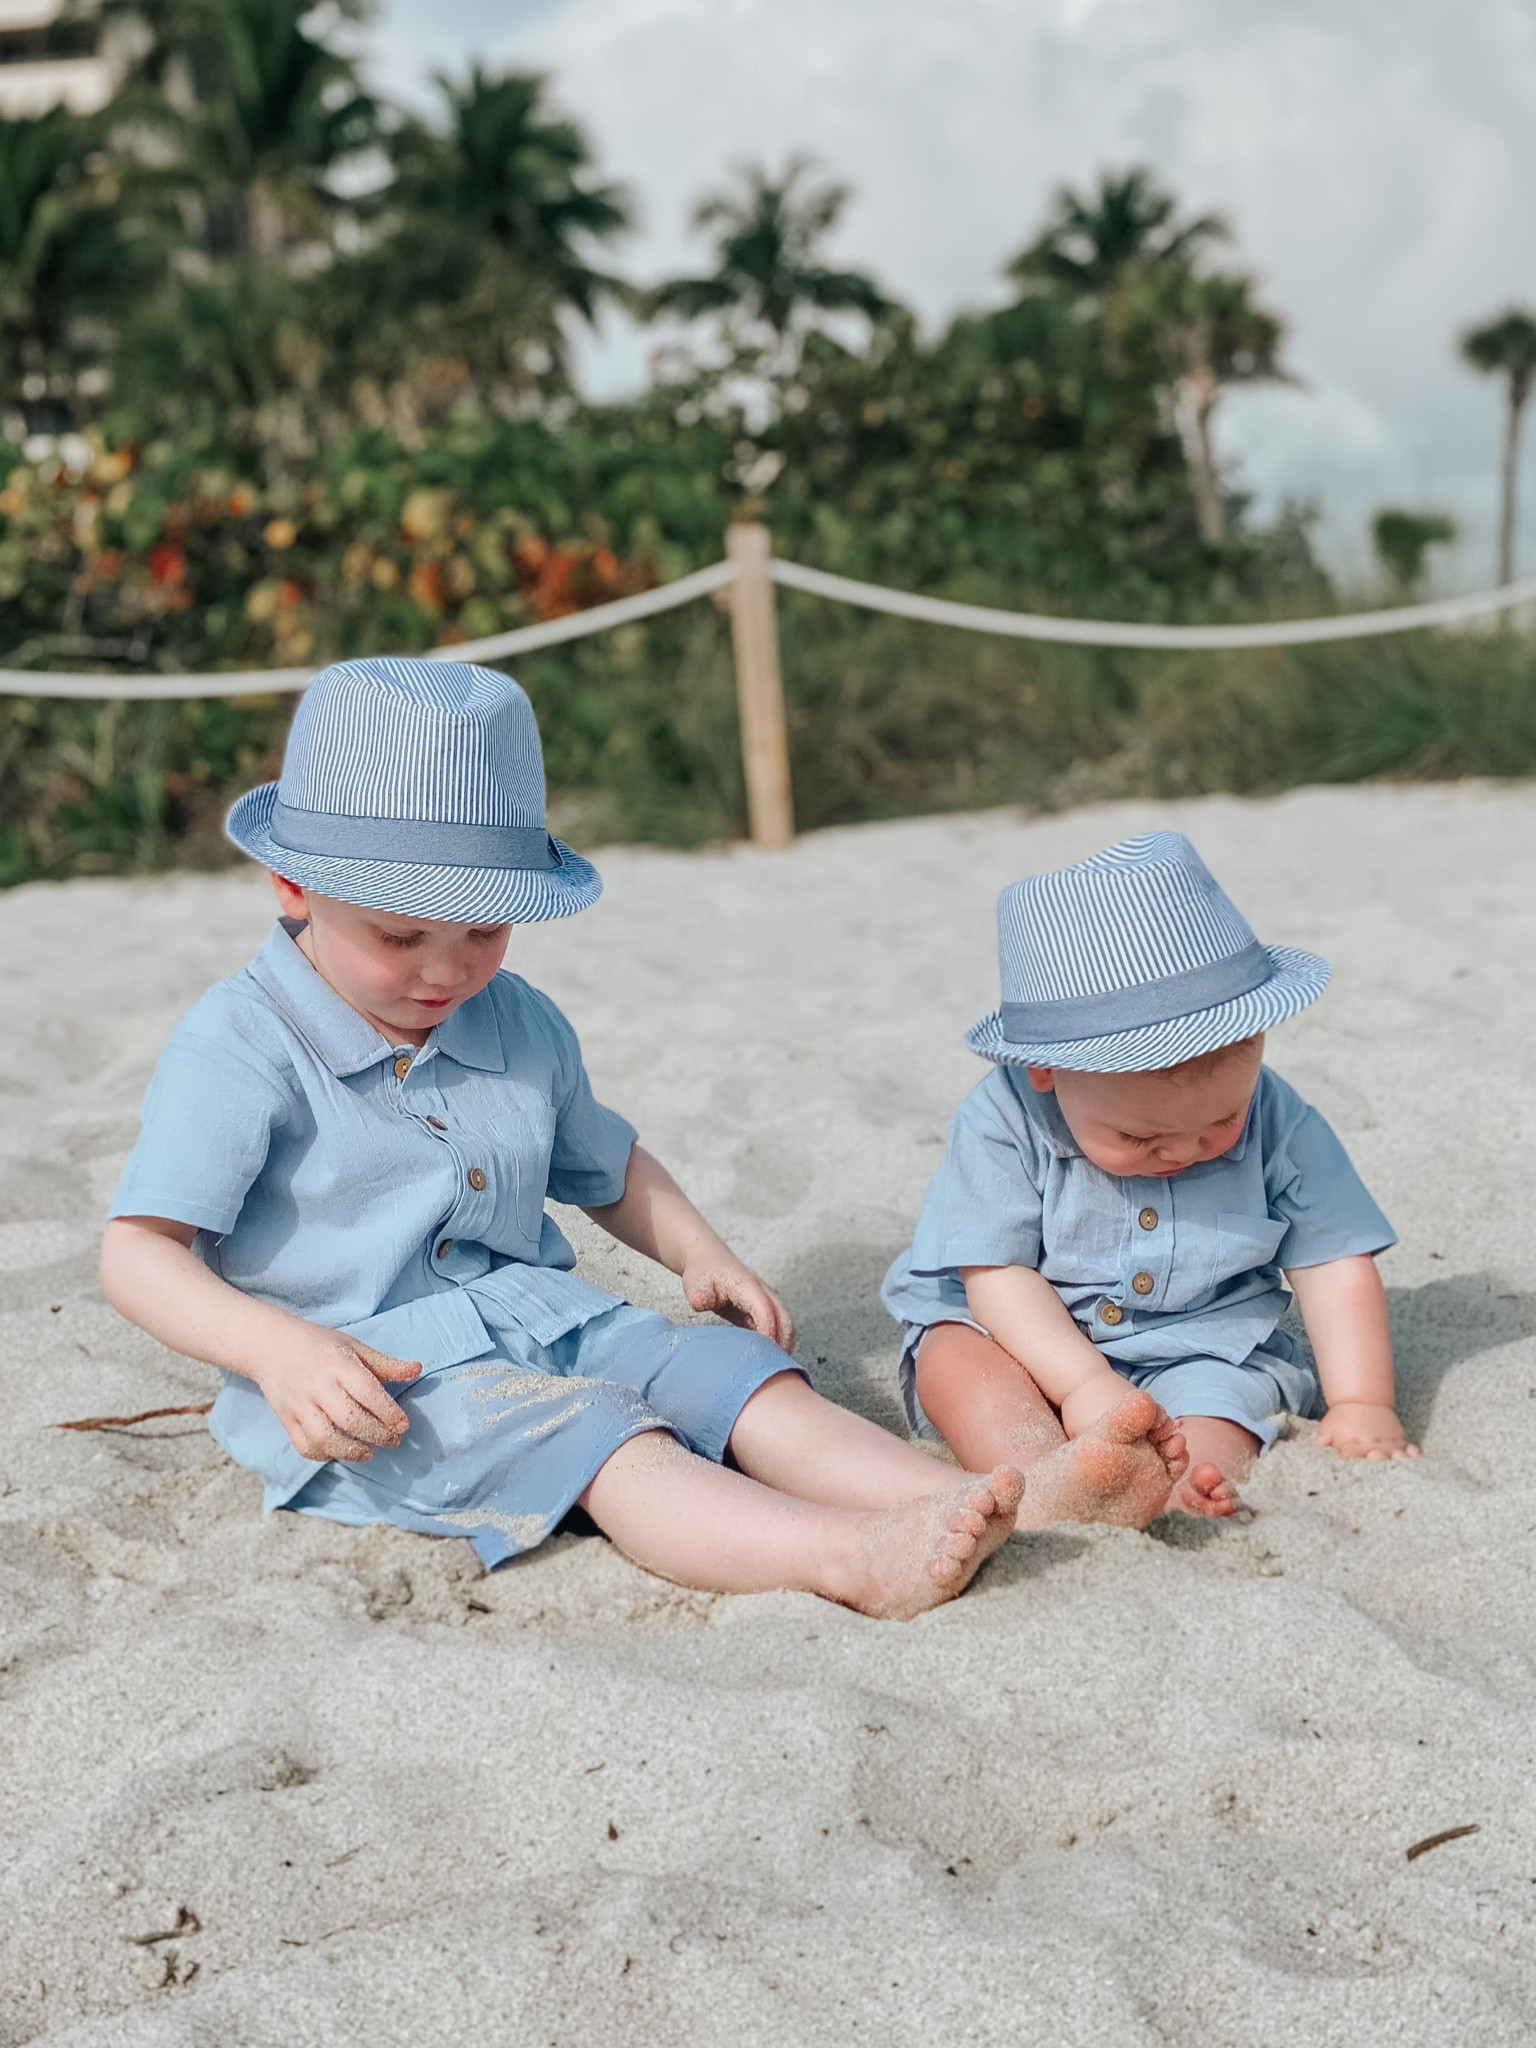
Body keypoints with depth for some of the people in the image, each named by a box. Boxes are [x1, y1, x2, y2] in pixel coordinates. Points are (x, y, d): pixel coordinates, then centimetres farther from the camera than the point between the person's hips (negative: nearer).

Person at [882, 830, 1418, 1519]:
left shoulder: (1278, 1126, -10)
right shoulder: (1004, 1125, -18)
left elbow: (1336, 1265, -4)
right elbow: (997, 1274, -19)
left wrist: (1361, 1403, -12)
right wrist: (1085, 1384, -29)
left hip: (1201, 1353, 1)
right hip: (1030, 1348, -1)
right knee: (952, 1356, -29)